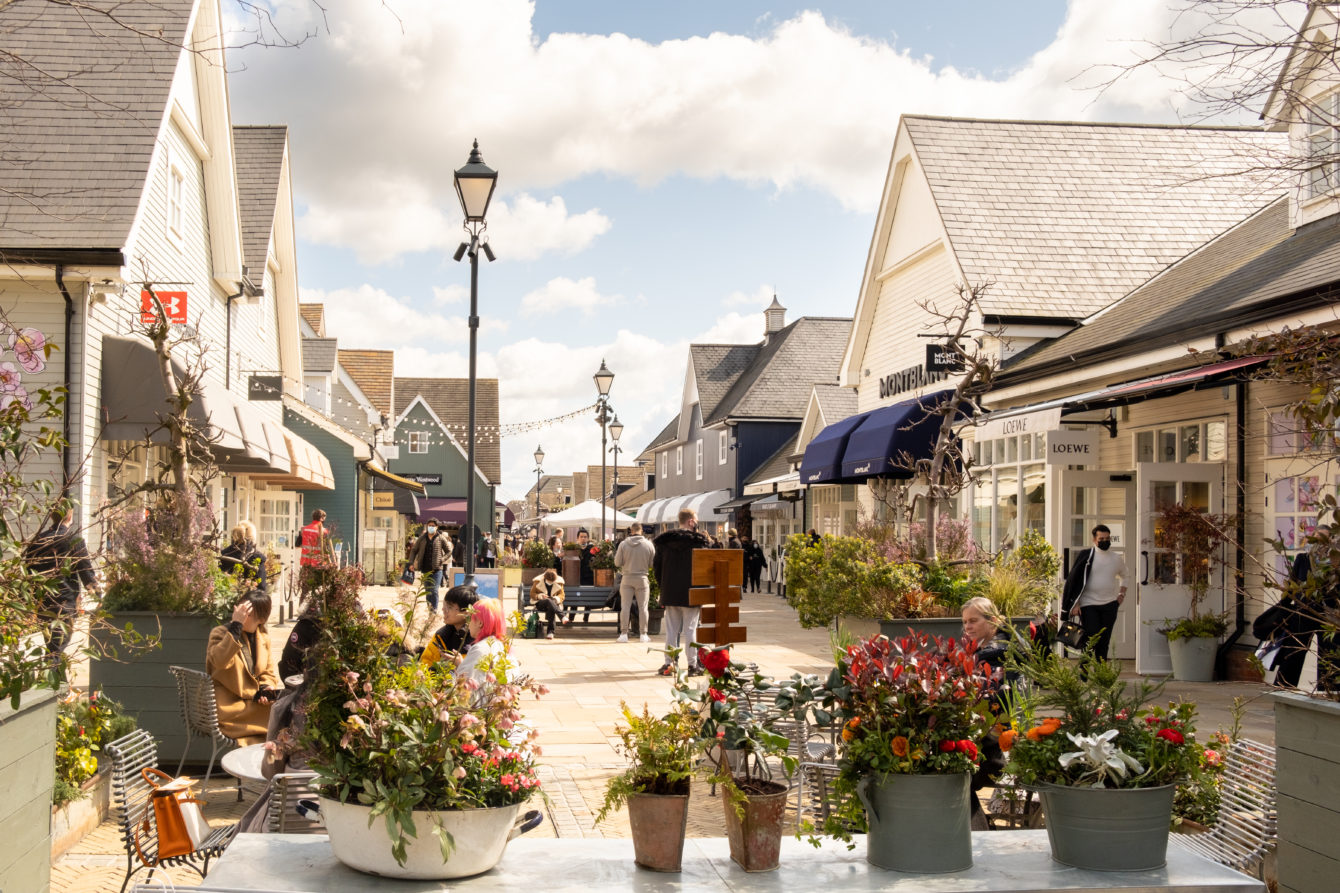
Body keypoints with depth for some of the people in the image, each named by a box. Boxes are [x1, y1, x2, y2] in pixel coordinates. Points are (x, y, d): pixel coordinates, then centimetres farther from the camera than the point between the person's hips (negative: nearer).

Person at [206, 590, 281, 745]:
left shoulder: (263, 636, 10)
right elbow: (220, 661, -28)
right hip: (227, 706, -6)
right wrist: (236, 625, -29)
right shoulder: (220, 633, -7)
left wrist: (265, 688, -6)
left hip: (254, 701, 6)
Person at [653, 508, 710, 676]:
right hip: (690, 593, -4)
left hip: (670, 593, 4)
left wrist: (663, 585, 14)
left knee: (671, 629, 9)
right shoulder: (698, 541, -9)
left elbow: (656, 565, 6)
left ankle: (669, 663, 8)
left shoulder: (664, 540, 4)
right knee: (690, 629, 2)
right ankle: (693, 665, 4)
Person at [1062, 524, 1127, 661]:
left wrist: (1122, 593, 14)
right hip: (1088, 604, -4)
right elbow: (1074, 579, -4)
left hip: (1110, 604, 4)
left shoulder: (1116, 559, 9)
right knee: (1091, 640, -9)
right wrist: (1075, 604, -10)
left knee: (1104, 642, 7)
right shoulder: (1086, 556, -4)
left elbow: (1123, 576, 30)